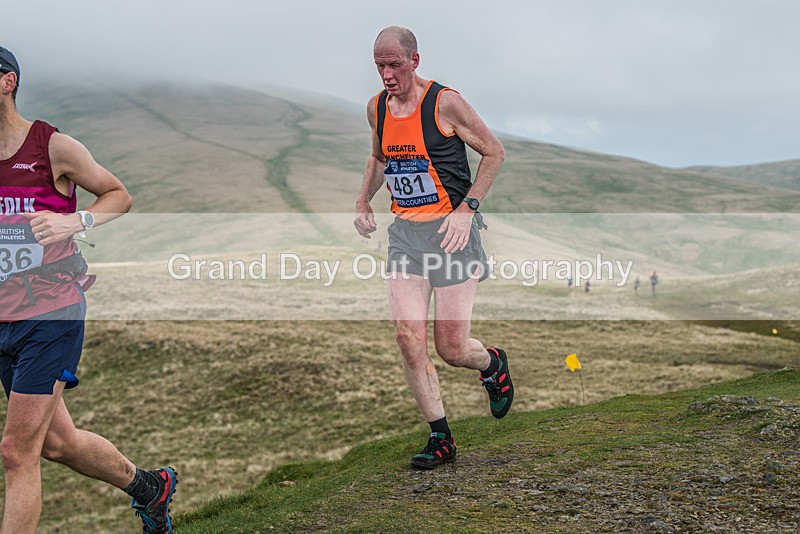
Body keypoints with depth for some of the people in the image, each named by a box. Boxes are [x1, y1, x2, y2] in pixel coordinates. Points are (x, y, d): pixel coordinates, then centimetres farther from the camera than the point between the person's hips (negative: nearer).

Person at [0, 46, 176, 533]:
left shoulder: (54, 147, -7)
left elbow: (119, 195, 4)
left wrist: (75, 221, -15)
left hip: (52, 315, -6)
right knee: (57, 443, 16)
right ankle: (149, 487, 41)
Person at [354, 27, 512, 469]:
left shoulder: (445, 102, -10)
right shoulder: (376, 108, 8)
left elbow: (494, 152, -2)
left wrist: (467, 207, -11)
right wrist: (363, 201, 14)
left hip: (451, 230, -5)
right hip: (405, 233, 5)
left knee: (451, 348, -5)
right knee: (408, 337, -9)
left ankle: (492, 364, 33)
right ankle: (441, 438, 5)